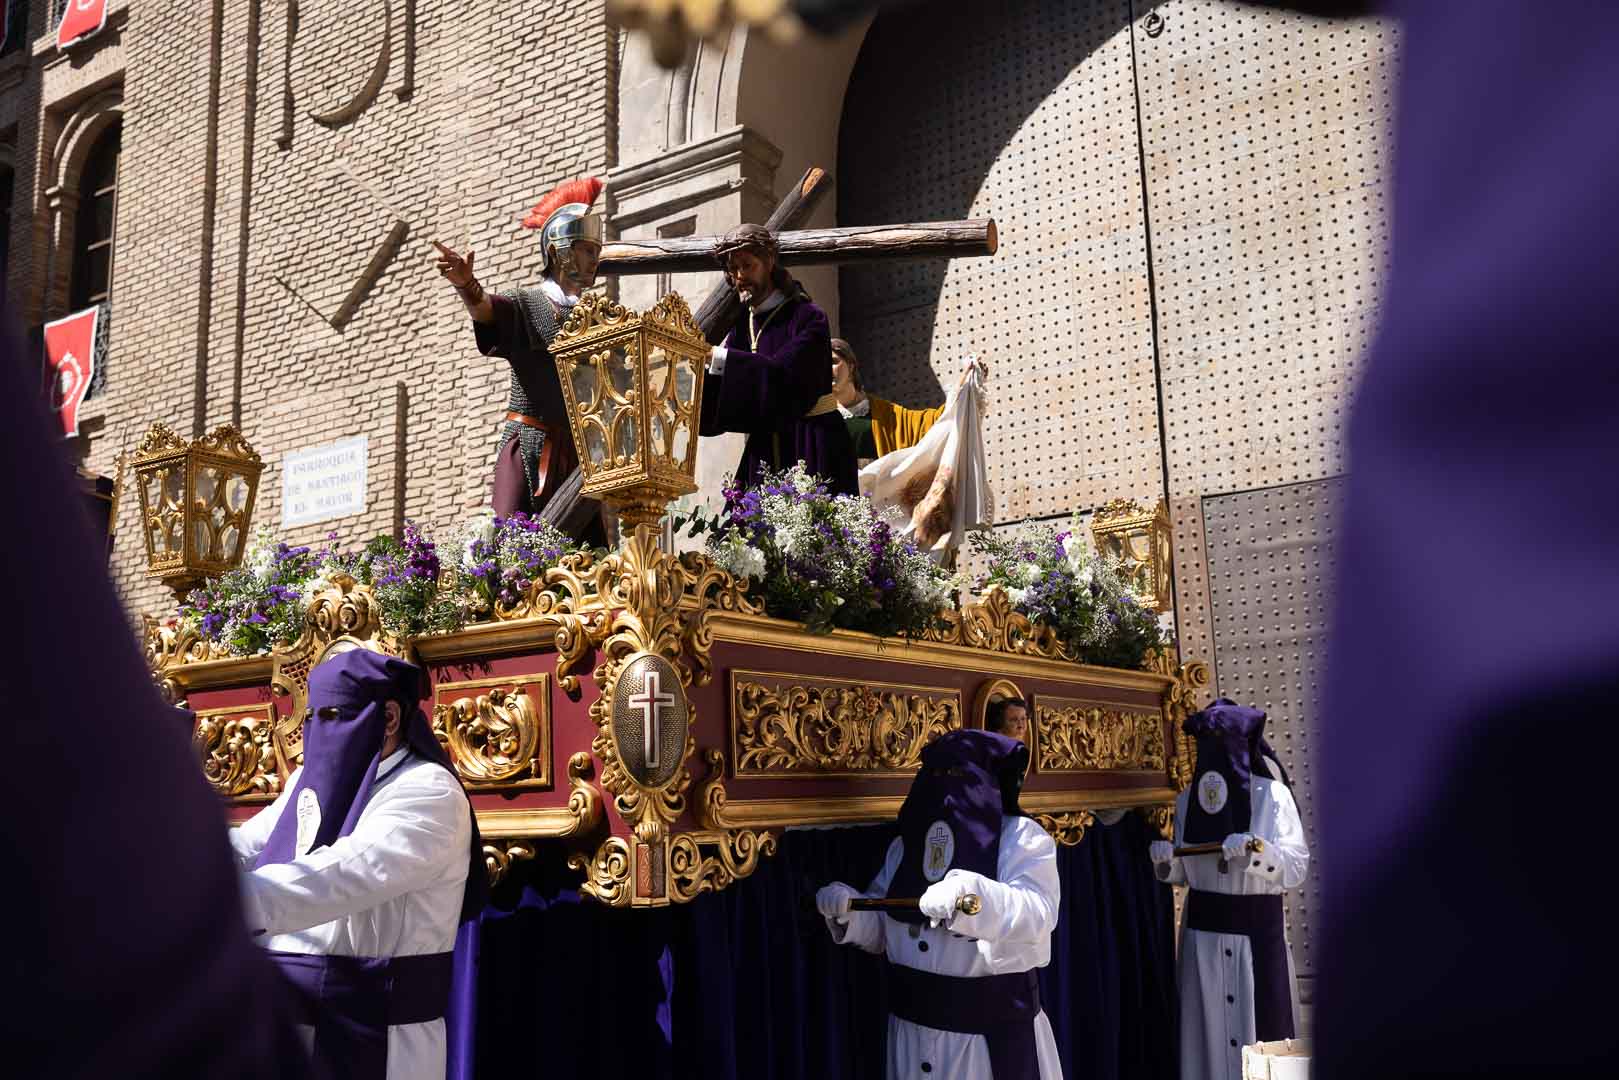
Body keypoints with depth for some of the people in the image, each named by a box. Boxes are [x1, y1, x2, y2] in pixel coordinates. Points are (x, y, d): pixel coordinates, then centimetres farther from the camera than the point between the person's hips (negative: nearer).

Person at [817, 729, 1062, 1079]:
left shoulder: (1021, 837, -9)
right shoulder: (905, 843, 7)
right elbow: (881, 929, 11)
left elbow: (1037, 917, -26)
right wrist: (849, 910, -10)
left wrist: (969, 893, -43)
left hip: (993, 1037, -5)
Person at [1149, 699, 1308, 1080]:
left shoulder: (1272, 794, -6)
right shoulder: (1188, 799, 6)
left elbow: (1297, 868, -9)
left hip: (1258, 928, -3)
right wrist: (1165, 861, -9)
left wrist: (1256, 848, -25)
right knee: (1209, 1024, 6)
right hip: (1203, 933, 3)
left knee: (1262, 1023, 0)